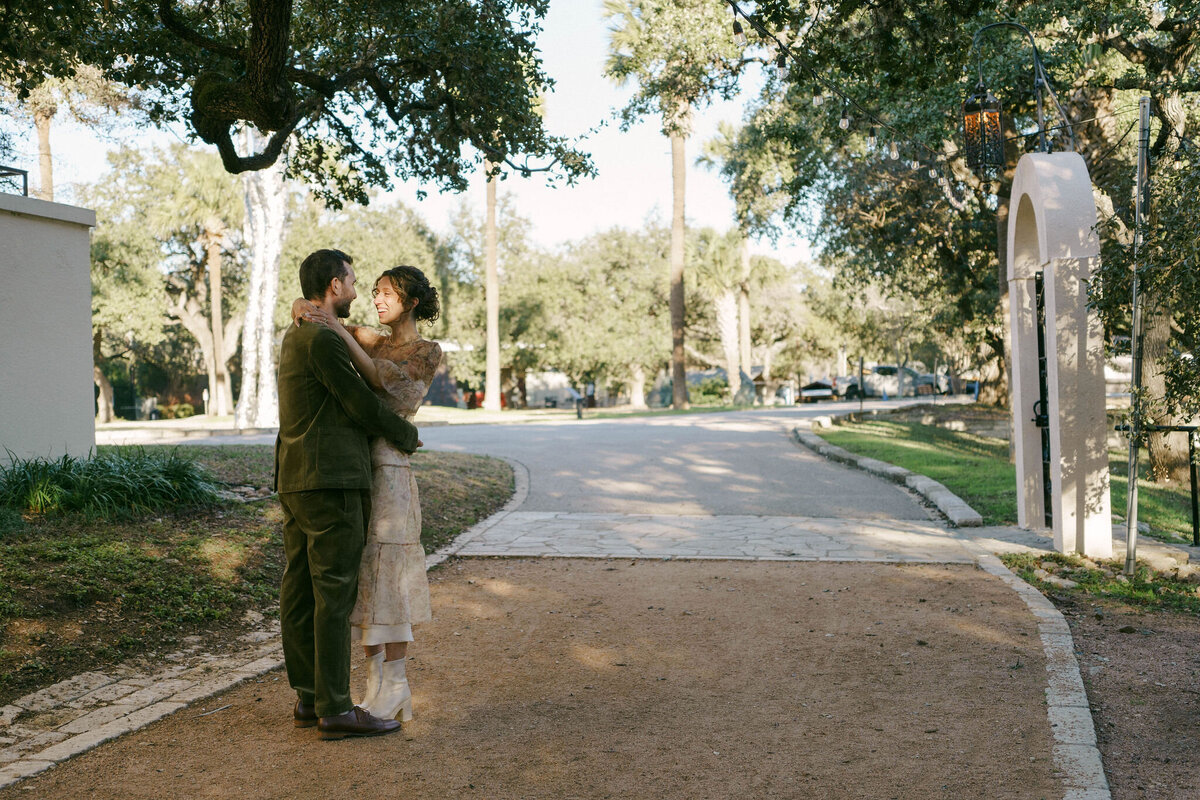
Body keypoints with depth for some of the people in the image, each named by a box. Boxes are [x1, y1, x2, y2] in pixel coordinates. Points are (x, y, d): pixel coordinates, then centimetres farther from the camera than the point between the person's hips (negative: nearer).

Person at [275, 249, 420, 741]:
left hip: (295, 480, 10)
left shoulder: (296, 337, 19)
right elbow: (360, 405, -12)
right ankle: (335, 709, -3)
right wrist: (407, 435, 3)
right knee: (335, 594, -7)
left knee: (300, 591, 10)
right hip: (330, 482, -10)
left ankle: (309, 698, 18)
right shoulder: (322, 339, -14)